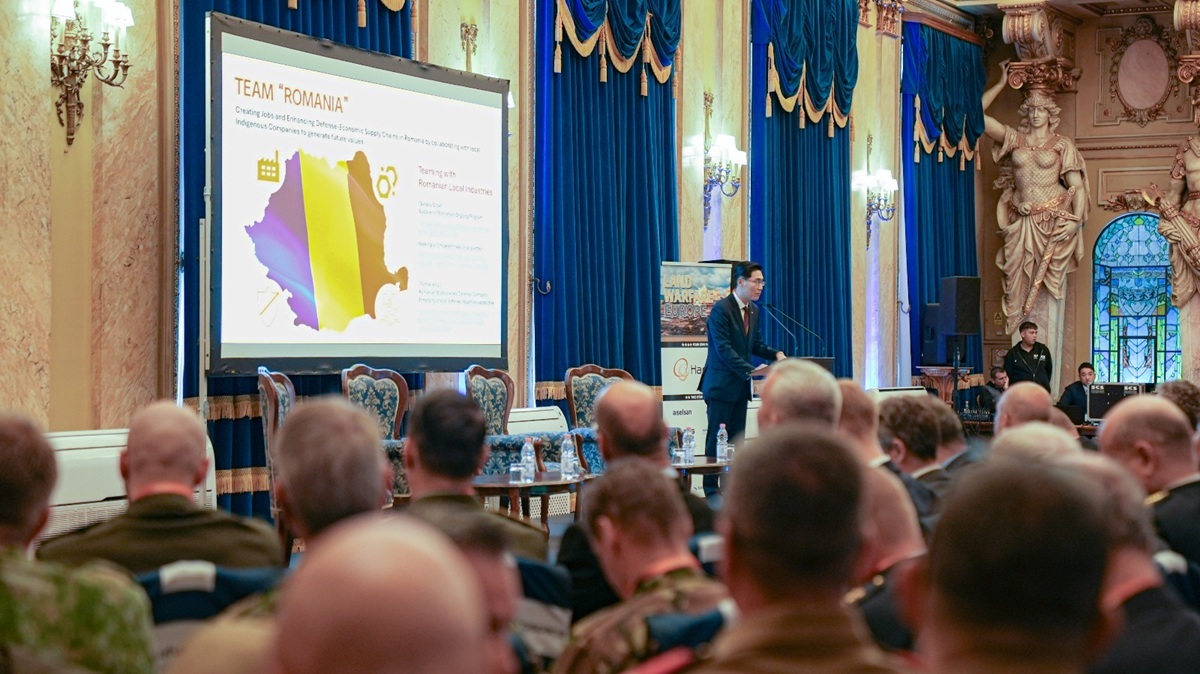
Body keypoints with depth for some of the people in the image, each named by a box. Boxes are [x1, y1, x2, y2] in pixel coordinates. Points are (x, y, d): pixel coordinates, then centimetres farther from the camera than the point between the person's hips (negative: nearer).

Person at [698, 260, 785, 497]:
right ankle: (711, 489, 4)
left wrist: (775, 354, -3)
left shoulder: (753, 310, 11)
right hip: (721, 384, -8)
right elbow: (723, 349, -20)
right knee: (717, 438, -2)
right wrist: (750, 371, -26)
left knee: (737, 438, 8)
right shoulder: (721, 309, -14)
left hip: (741, 385, 8)